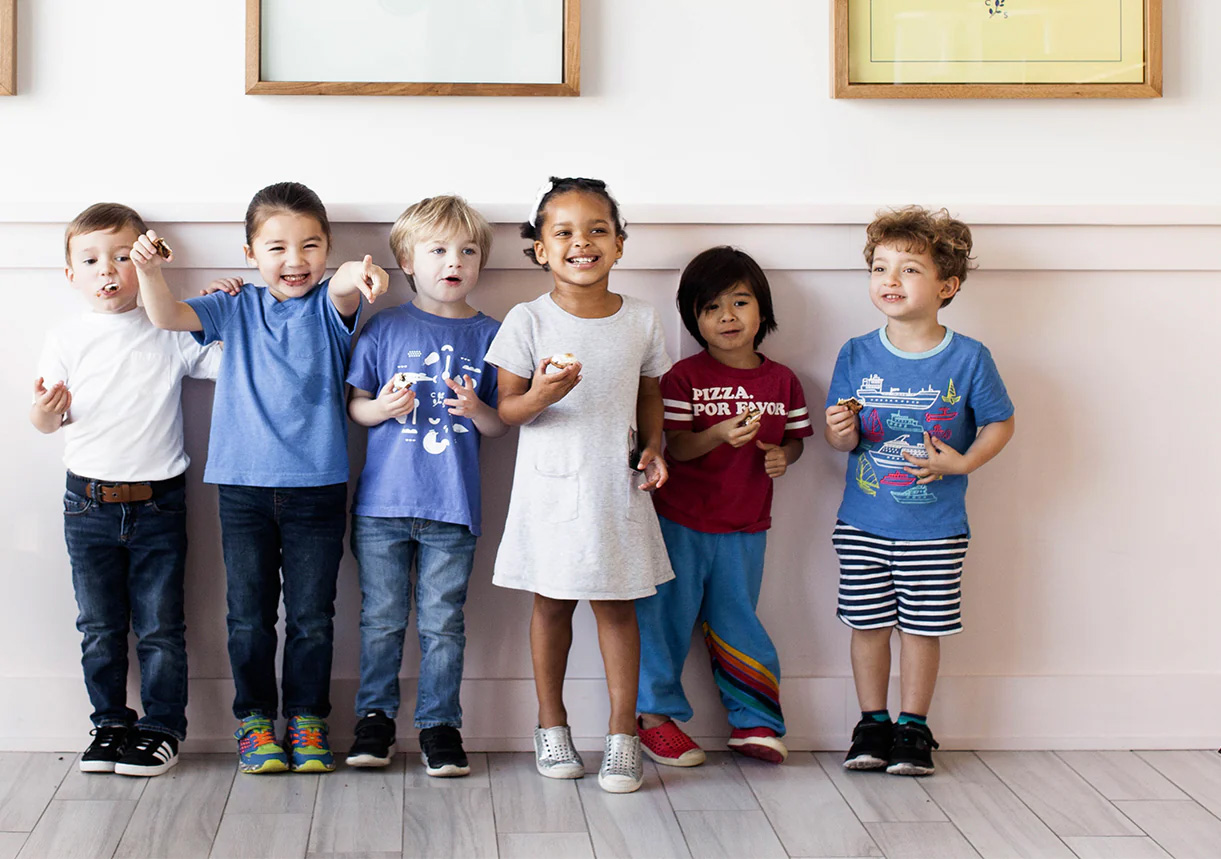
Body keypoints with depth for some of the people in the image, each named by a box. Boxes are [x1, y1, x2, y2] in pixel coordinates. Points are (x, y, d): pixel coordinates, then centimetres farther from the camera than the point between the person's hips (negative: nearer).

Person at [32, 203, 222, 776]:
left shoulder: (172, 334, 0)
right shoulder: (67, 340, 3)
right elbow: (49, 421, 6)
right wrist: (45, 410, -16)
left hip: (157, 505, -1)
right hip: (89, 504, 1)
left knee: (160, 626, 3)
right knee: (99, 627, 9)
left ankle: (162, 728, 14)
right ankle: (111, 724, 21)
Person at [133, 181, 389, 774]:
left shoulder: (327, 307, 0)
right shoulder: (236, 309, 7)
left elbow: (343, 292, -23)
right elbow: (169, 317, -4)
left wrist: (357, 279, -49)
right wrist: (149, 272, -26)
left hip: (318, 486, -1)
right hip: (243, 486, 1)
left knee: (311, 614, 7)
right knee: (249, 614, 7)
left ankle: (306, 719, 22)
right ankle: (254, 720, 21)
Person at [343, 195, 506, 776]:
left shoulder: (487, 335, 5)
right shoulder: (385, 328, 3)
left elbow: (501, 426, 7)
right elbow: (355, 404, 7)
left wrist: (476, 410, -14)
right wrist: (382, 408, -14)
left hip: (453, 507, 0)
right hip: (383, 502, 0)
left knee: (442, 622, 4)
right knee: (381, 618, 7)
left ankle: (440, 725, 14)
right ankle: (375, 717, 20)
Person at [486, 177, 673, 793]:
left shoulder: (640, 320, 2)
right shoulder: (528, 321, -5)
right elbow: (506, 408, -3)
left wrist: (652, 448, -4)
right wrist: (540, 396, -24)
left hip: (617, 487, 1)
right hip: (551, 486, -1)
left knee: (616, 604, 5)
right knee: (551, 601, 9)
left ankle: (623, 735, 13)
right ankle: (552, 725, 24)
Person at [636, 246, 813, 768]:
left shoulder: (782, 381, 3)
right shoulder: (684, 377, -7)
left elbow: (795, 437, 13)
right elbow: (675, 447, -12)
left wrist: (782, 456, -10)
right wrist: (718, 435, -30)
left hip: (745, 528, 2)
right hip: (680, 523, -2)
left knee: (736, 621, 10)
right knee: (666, 616, 5)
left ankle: (754, 720, 21)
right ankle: (656, 714, 19)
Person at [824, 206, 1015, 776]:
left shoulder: (968, 359, -7)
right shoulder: (856, 355, -1)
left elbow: (1000, 423, 1)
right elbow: (840, 439, 4)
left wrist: (961, 462, -14)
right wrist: (841, 432, -20)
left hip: (935, 528, -2)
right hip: (862, 522, 2)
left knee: (922, 626, 6)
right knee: (868, 623, 8)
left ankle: (913, 727, 20)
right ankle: (872, 724, 22)